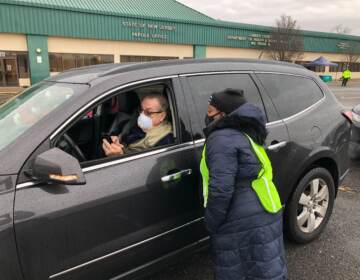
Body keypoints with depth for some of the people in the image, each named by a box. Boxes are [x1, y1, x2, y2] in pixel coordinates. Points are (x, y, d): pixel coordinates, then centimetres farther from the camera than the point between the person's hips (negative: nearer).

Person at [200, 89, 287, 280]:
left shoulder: (221, 138, -18)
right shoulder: (244, 133, 14)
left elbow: (221, 189, -26)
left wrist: (211, 223, -11)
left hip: (241, 223, -9)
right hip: (264, 214, 9)